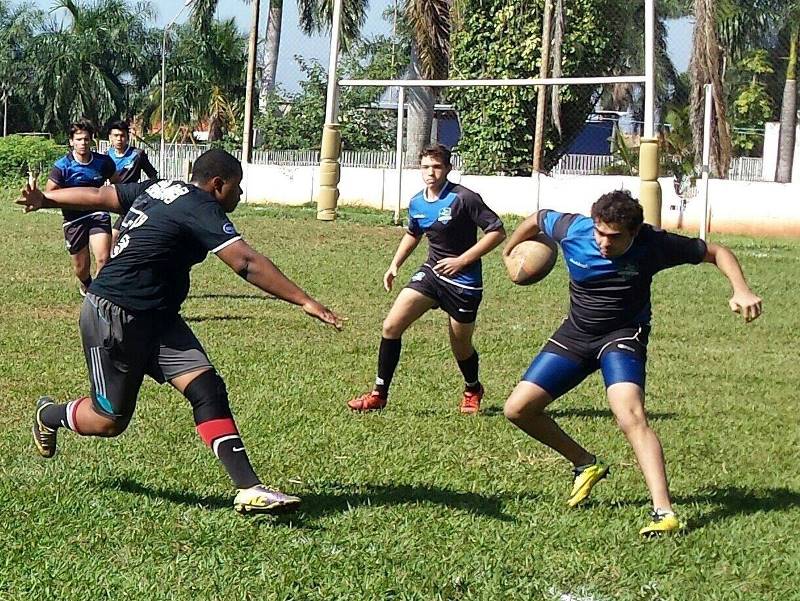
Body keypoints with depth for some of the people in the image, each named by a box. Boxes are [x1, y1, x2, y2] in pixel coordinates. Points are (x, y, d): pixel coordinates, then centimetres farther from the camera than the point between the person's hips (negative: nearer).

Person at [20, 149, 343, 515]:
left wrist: (45, 200, 31)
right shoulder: (200, 209, -19)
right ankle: (49, 416, 36)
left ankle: (249, 489, -16)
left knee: (207, 388, -7)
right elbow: (246, 263, -28)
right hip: (113, 316, -10)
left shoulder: (158, 189, 9)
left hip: (156, 319, 10)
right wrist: (303, 301, -30)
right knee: (111, 419, 2)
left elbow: (97, 196, 18)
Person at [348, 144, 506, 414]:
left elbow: (497, 231, -18)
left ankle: (472, 390, 42)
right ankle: (379, 395, 1)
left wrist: (462, 261, -21)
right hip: (431, 272, 6)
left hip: (463, 282, -5)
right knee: (391, 325, -9)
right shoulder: (417, 203, 3)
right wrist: (395, 265, 13)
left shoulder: (463, 198, -18)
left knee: (461, 348, 9)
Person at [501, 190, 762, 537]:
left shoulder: (653, 244, -23)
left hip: (623, 336, -4)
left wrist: (741, 290, -27)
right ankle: (586, 465, 19)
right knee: (518, 409, -2)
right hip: (575, 335, 4)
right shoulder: (573, 230, -19)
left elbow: (715, 253, -11)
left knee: (631, 417, -30)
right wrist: (509, 252, 20)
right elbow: (536, 220, 4)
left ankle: (664, 513, -33)